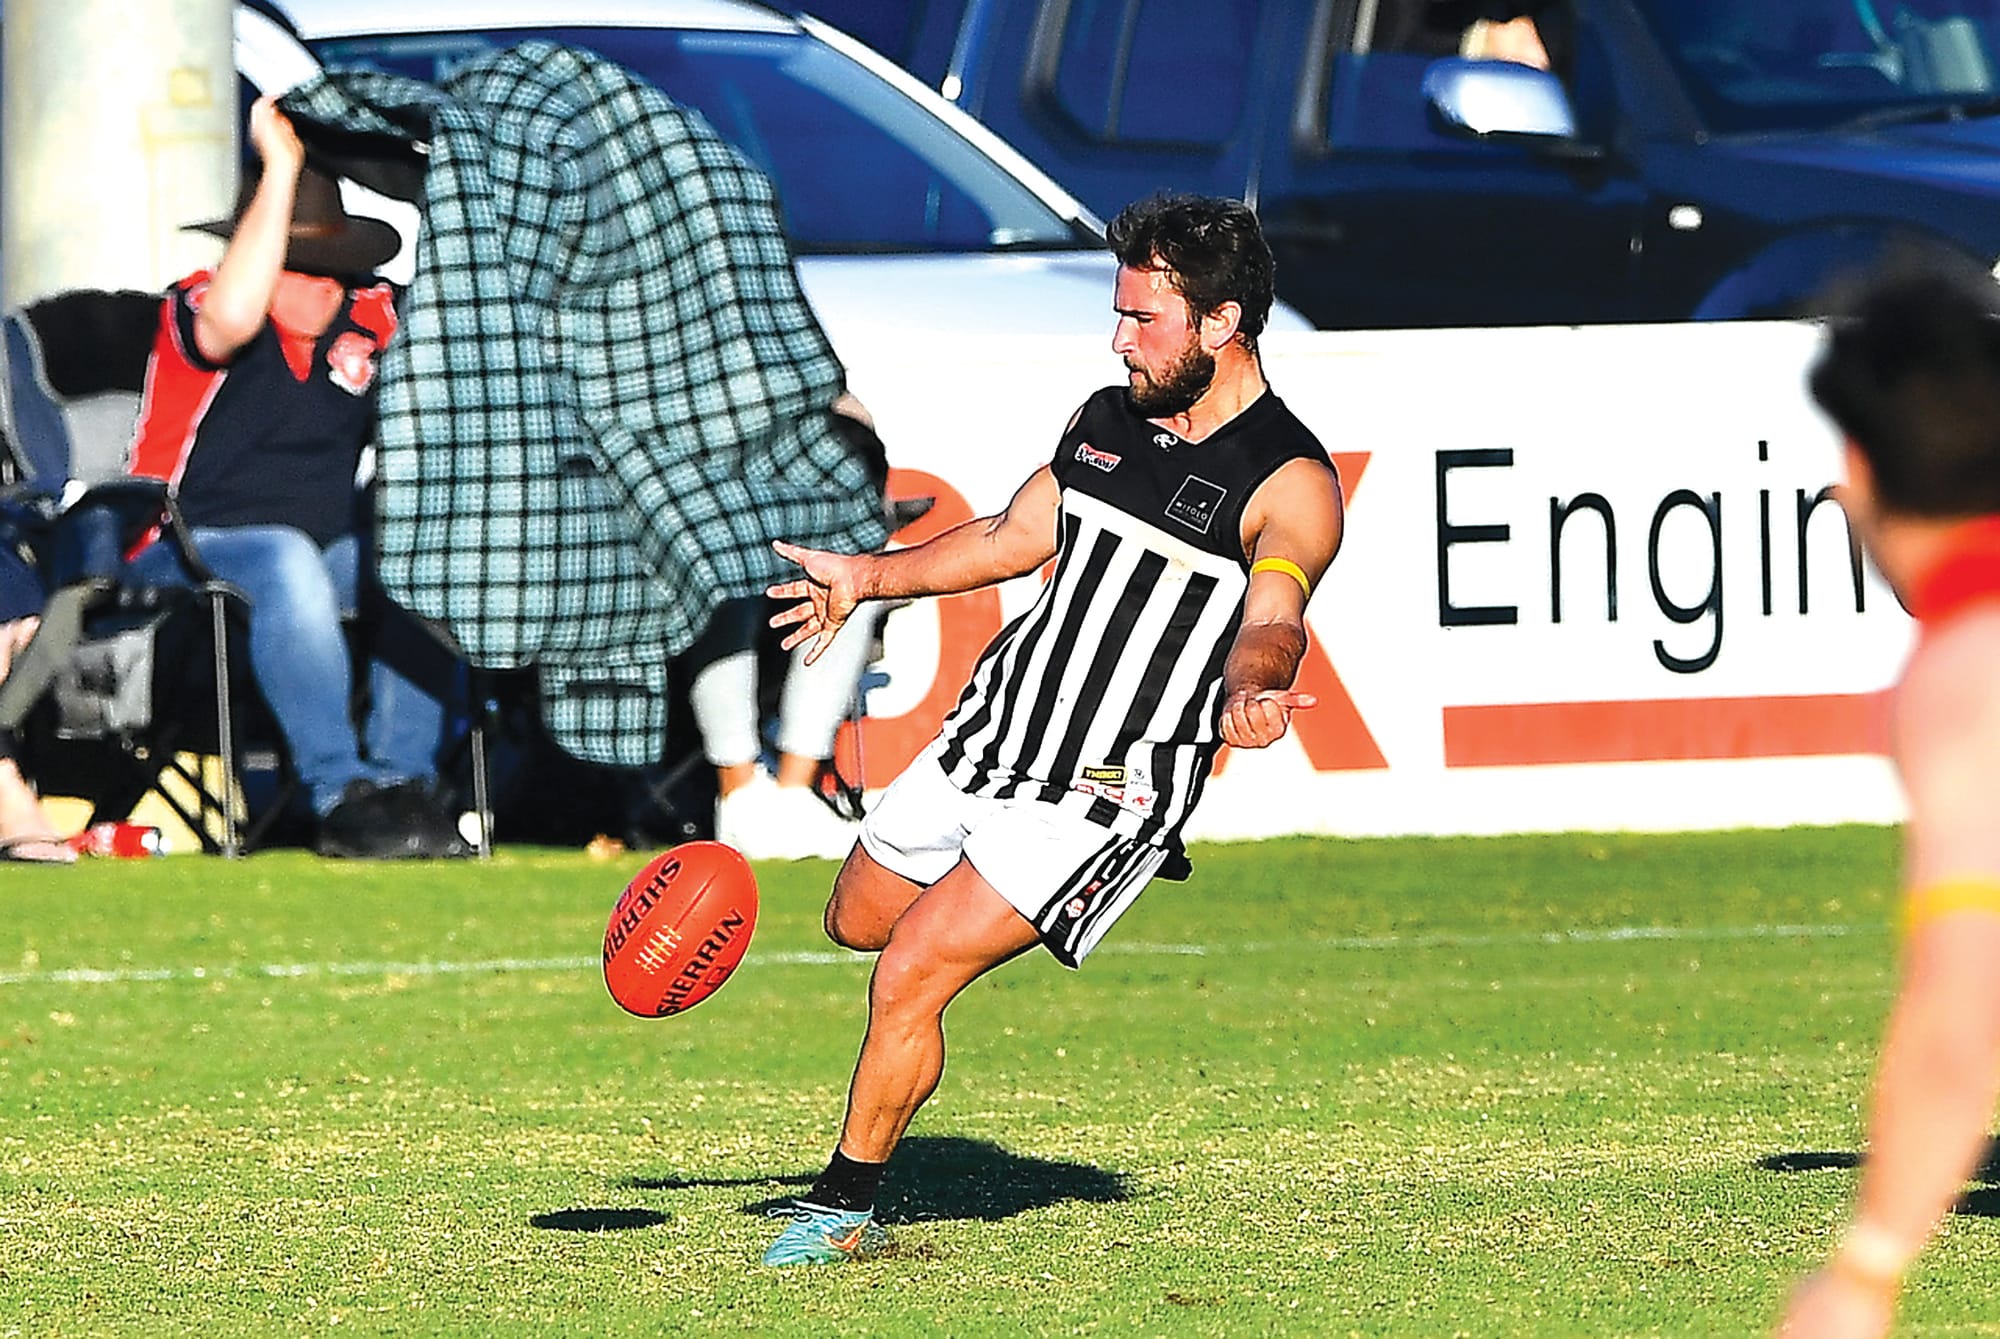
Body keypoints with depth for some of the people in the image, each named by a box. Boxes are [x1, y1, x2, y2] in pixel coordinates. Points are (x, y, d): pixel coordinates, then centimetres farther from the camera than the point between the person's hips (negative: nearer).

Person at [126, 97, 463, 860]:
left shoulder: (369, 318, 6)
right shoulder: (194, 308, -12)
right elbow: (233, 316, -36)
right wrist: (281, 167, -34)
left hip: (328, 546, 6)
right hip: (190, 551, -6)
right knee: (288, 562, -38)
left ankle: (403, 779, -24)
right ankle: (342, 796, -39)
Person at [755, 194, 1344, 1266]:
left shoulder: (1289, 485, -15)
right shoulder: (1105, 422, 8)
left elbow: (1272, 622, -31)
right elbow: (1013, 538, 22)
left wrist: (1249, 692, -52)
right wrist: (867, 576, 26)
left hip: (1102, 796, -8)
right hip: (985, 736, 8)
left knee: (909, 977, -15)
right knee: (858, 919, 21)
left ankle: (844, 1210, 1)